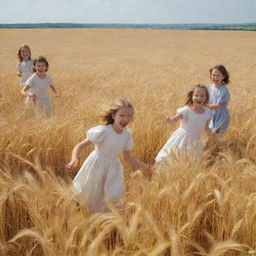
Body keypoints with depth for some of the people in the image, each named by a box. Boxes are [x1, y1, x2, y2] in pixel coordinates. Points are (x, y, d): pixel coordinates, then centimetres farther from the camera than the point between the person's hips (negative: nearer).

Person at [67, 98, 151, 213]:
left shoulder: (127, 135, -8)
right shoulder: (103, 131, -26)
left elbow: (127, 157, 6)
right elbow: (80, 145, -25)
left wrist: (144, 166, -2)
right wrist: (74, 159, -44)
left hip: (113, 168, 4)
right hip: (97, 166, -4)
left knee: (114, 197, -3)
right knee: (92, 197, 11)